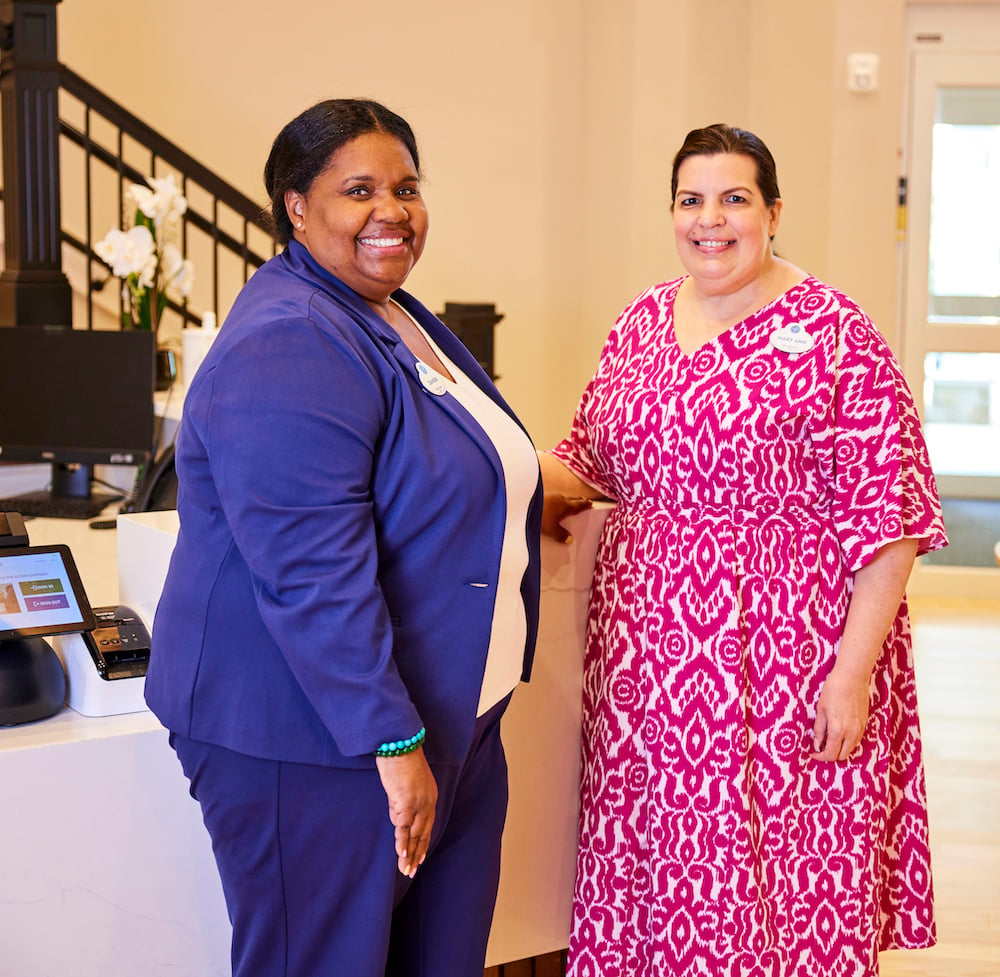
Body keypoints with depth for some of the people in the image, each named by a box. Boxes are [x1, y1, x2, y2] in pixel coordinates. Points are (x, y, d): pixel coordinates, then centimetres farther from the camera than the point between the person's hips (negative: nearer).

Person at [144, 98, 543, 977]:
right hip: (312, 749, -10)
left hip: (451, 722, 10)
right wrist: (393, 742, -25)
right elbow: (314, 574, -27)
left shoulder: (400, 320, 12)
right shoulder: (287, 349, -21)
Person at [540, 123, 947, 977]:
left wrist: (852, 674, -16)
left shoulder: (833, 338, -9)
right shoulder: (642, 322, 10)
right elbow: (592, 457, 20)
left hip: (783, 668, -5)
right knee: (650, 868, 14)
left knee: (782, 877, 3)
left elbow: (887, 520, -12)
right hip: (648, 662, 6)